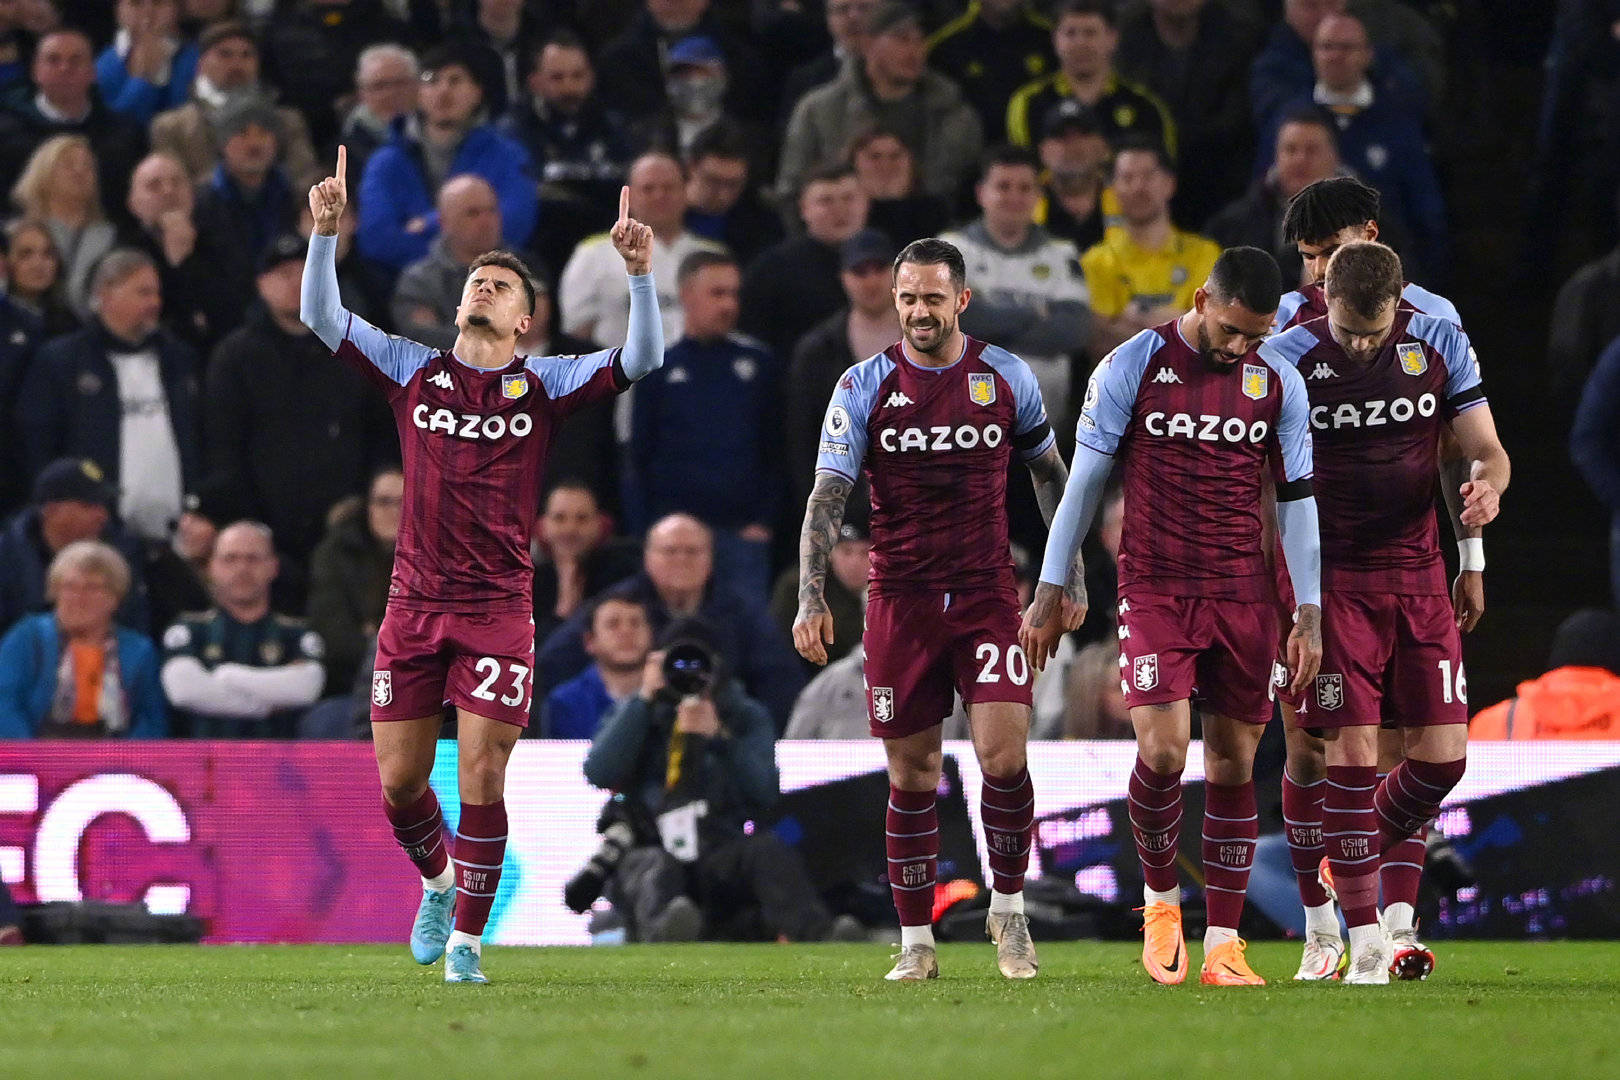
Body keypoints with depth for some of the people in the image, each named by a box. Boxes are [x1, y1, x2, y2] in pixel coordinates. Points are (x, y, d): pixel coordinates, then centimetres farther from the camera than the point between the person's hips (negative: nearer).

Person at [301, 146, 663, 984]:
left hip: (498, 611, -2)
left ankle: (466, 942, 4)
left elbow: (641, 360, -7)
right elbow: (320, 318, 3)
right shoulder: (413, 372, 8)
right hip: (413, 606, 2)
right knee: (399, 781, 5)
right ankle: (438, 883, 35)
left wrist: (639, 275, -20)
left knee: (481, 782, -7)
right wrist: (326, 232, -10)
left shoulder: (543, 386, 4)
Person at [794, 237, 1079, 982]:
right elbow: (827, 497, -6)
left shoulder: (1007, 378, 2)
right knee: (911, 775, 3)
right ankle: (916, 941, 12)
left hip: (988, 594, 0)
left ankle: (1008, 908, 8)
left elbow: (1048, 473, 16)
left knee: (1003, 758, -13)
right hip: (899, 602, 0)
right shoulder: (864, 387, -2)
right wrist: (811, 598, -18)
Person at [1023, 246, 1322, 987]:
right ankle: (1160, 898, 8)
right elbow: (1085, 480, 2)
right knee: (1162, 751, -17)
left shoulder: (1279, 383, 4)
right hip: (1154, 591, -2)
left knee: (1233, 764, 1)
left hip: (1243, 595, 2)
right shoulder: (1132, 366, -3)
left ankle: (1223, 946, 5)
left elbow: (1297, 499, 8)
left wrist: (1309, 615, 3)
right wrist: (1050, 591, 2)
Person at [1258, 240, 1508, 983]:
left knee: (1441, 752, -2)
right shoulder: (1284, 360, -7)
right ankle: (1367, 937, -4)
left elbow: (1486, 449, 6)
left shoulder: (1440, 346, 1)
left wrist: (1489, 483, -19)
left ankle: (1350, 871, 25)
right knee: (1352, 749, -10)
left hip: (1418, 576, 3)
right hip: (1332, 580, -3)